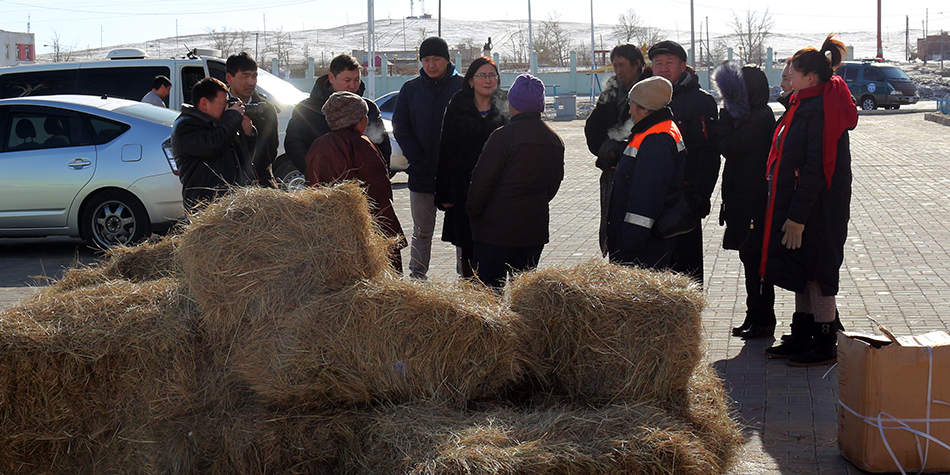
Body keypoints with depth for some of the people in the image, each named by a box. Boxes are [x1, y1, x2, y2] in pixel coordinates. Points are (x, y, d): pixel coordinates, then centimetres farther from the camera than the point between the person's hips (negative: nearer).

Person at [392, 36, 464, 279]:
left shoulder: (463, 86, 0)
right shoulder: (410, 88, 7)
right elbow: (400, 127, 6)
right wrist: (418, 159, -8)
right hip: (422, 174, 2)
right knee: (422, 232, 8)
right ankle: (416, 278, 16)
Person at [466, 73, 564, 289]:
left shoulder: (503, 136, -14)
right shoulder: (555, 141, 7)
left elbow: (482, 180, -12)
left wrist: (473, 212, 2)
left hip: (496, 230, -6)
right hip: (535, 229, 7)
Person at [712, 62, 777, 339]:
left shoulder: (761, 118, -16)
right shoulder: (754, 115, 14)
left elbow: (727, 147, -18)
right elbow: (729, 147, 15)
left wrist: (726, 113, -9)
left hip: (753, 200, -10)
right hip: (744, 200, 10)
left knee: (755, 260, -4)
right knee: (751, 259, 14)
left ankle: (763, 321, 3)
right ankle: (755, 317, 22)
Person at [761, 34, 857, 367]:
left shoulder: (819, 112, -19)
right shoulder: (805, 105, 13)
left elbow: (815, 169, -23)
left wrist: (798, 216, -23)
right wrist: (793, 213, 15)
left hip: (818, 211, -10)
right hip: (801, 206, 10)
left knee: (816, 274, -1)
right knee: (802, 271, 16)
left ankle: (825, 345, 9)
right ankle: (801, 338, 26)